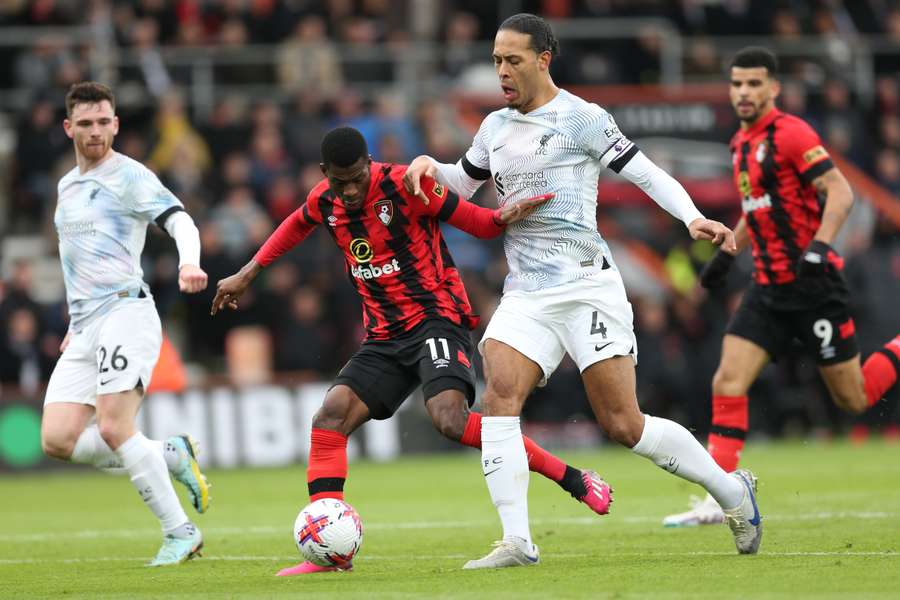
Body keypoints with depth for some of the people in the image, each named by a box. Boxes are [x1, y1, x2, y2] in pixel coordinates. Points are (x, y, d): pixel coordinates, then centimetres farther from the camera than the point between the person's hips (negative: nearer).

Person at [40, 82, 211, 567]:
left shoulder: (130, 176, -3)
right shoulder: (67, 186, 21)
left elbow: (179, 220, -18)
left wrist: (189, 263, -38)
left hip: (125, 312, -7)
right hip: (85, 327, 8)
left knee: (113, 428, -19)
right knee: (57, 440, -7)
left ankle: (179, 532, -9)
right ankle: (171, 456, 8)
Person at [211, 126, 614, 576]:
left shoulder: (405, 186, -14)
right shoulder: (323, 201, 3)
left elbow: (476, 223, -5)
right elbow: (297, 225, 28)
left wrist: (504, 217, -27)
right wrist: (247, 275, 30)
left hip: (436, 318, -6)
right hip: (384, 337, 6)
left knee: (450, 420, -28)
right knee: (330, 416, -11)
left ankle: (575, 480, -19)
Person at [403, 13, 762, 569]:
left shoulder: (581, 118, -4)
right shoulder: (495, 128, 16)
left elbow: (646, 173, -4)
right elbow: (463, 184, 31)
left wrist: (692, 217, -20)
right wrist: (430, 165, 9)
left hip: (585, 284, -6)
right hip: (525, 293, 6)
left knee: (623, 424, -8)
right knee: (499, 394, -19)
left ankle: (733, 491, 13)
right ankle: (517, 542, -22)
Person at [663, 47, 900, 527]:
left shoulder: (790, 133, -12)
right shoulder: (742, 143, 13)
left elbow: (840, 193, -19)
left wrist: (820, 245, -31)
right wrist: (727, 254, 24)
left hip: (812, 284, -7)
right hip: (767, 286, 7)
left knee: (854, 400, 0)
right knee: (727, 384, -9)